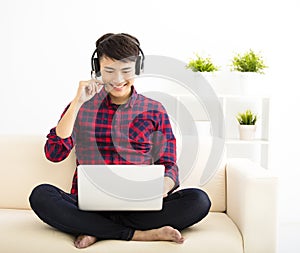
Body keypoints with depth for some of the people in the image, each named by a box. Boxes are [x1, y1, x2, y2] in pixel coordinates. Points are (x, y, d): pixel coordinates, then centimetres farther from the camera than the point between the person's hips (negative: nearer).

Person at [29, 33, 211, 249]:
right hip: (88, 206, 1)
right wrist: (78, 103, -8)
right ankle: (137, 235, -25)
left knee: (199, 200, -24)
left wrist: (162, 187, -19)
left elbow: (168, 166, 5)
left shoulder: (154, 110, 9)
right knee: (41, 195, -29)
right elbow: (54, 153, -2)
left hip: (139, 207, 0)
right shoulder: (82, 106, 10)